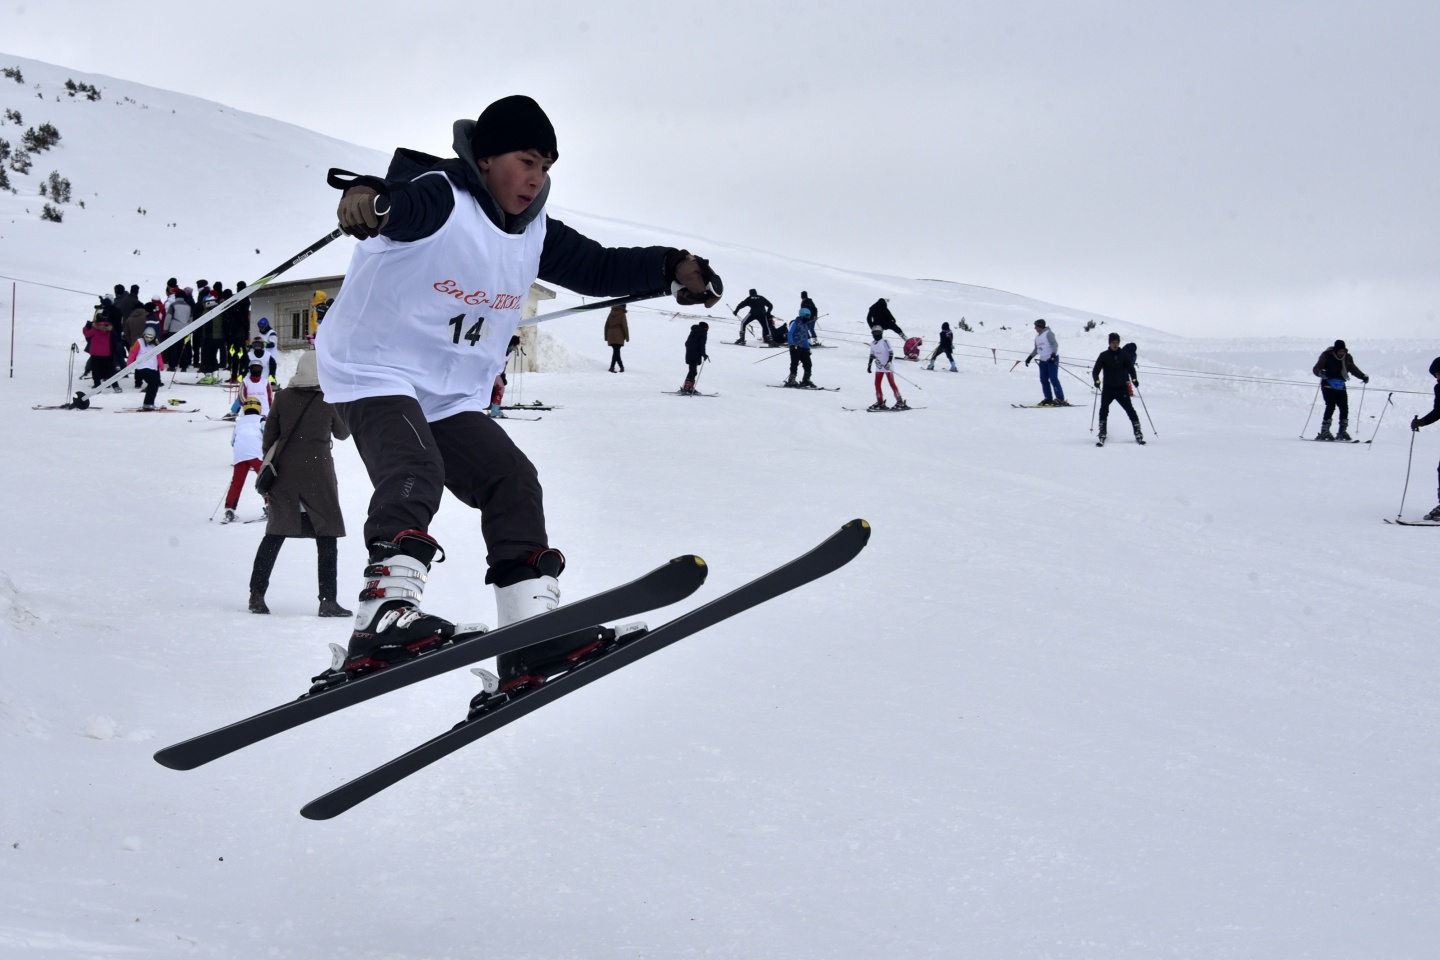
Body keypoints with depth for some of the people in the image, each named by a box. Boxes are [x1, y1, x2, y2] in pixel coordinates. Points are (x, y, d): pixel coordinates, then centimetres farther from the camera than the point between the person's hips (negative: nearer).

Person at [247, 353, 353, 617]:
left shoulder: (283, 397, 0)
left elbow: (269, 436, 4)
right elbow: (342, 433, 8)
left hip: (285, 474, 3)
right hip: (317, 473, -3)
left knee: (275, 534, 10)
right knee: (327, 536, 3)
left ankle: (256, 594, 7)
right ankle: (327, 600, -2)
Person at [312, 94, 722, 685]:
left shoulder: (534, 233, 10)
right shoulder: (439, 199, -16)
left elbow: (597, 268, 23)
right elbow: (400, 197, -38)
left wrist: (672, 268, 15)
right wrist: (367, 199, -62)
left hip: (452, 398, 8)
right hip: (376, 374, -8)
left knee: (514, 484, -4)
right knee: (413, 474, -31)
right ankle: (385, 616, -44)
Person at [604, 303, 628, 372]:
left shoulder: (611, 314, 14)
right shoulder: (622, 314, -3)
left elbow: (606, 326, 14)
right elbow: (625, 326, -8)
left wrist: (606, 337, 17)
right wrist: (627, 337, -3)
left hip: (611, 336, 6)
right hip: (619, 336, -6)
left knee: (616, 352, 13)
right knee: (616, 352, -11)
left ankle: (622, 367, 17)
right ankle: (612, 367, -21)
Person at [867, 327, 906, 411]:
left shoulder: (885, 342, -13)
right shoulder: (873, 344, 9)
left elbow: (891, 353, -17)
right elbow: (872, 355, 20)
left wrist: (889, 362, -27)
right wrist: (869, 365, 17)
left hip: (888, 366, -7)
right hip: (879, 367, 7)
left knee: (892, 384, -8)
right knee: (877, 384, 4)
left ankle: (900, 402, -5)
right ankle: (880, 402, 12)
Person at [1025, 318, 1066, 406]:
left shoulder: (1048, 333, -9)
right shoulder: (1037, 336, 17)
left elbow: (1055, 344, -18)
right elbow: (1036, 349, 27)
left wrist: (1053, 355, -30)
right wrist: (1030, 358, 22)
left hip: (1052, 359, -9)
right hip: (1043, 360, 9)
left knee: (1053, 379, -13)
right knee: (1044, 380, 4)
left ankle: (1060, 399, -13)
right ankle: (1048, 398, 9)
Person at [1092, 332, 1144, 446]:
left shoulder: (1124, 355, 4)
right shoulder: (1104, 355, 2)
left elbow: (1131, 368, 2)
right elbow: (1096, 370, 0)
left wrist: (1134, 379, -16)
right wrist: (1096, 381, -18)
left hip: (1122, 388, 0)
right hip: (1108, 388, 0)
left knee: (1130, 410, -3)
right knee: (1104, 410, -13)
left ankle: (1138, 434, 4)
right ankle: (1102, 436, -6)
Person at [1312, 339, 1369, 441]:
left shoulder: (1347, 358, 6)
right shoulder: (1327, 356, -8)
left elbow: (1353, 369, 21)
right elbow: (1317, 368, -9)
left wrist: (1363, 376, 9)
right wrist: (1321, 373, -32)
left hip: (1340, 386, 5)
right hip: (1328, 386, -5)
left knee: (1344, 407, -4)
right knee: (1331, 406, -19)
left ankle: (1343, 431, 6)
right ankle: (1324, 431, -16)